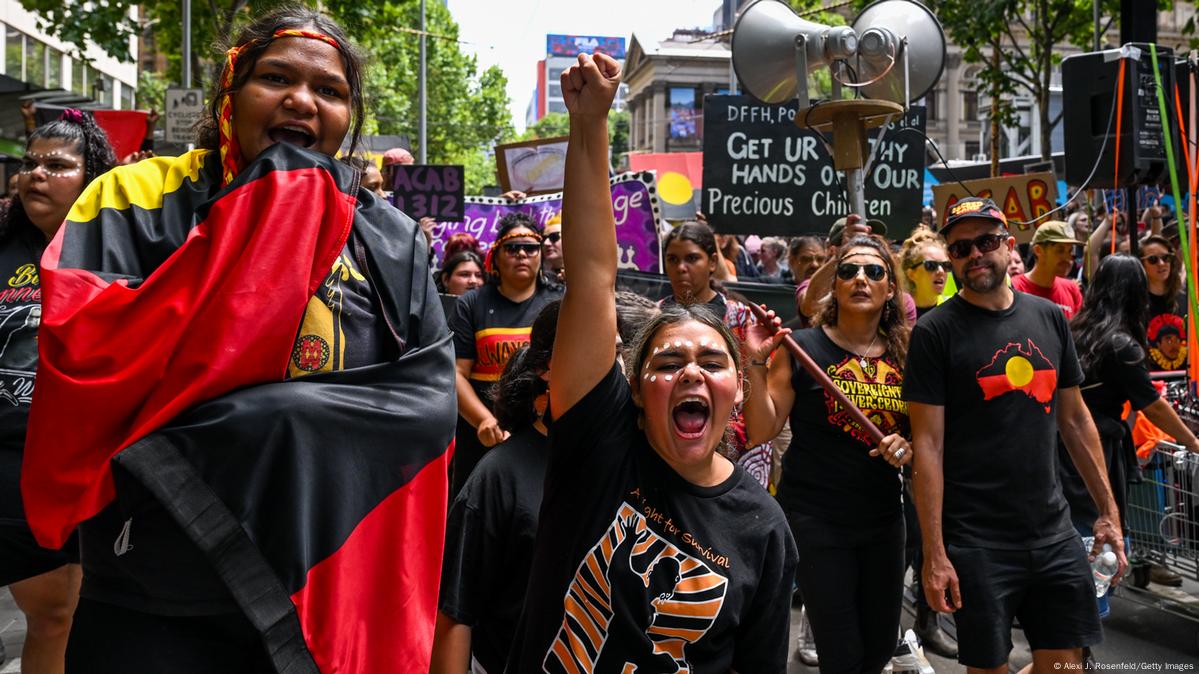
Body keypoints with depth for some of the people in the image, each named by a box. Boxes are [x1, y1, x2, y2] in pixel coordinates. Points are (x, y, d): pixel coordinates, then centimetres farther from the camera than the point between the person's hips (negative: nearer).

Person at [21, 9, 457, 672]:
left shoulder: (390, 242, 5)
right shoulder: (135, 199, -2)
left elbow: (429, 396, -4)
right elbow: (79, 350, -16)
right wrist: (256, 225, -18)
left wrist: (273, 418, -19)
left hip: (333, 592, 3)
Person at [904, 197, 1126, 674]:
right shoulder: (935, 332, -8)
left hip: (1053, 532, 5)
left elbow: (1075, 418, 14)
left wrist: (1108, 510, 11)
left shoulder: (1049, 318, 7)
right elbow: (928, 445, -11)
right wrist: (934, 553, -15)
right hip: (977, 541, -4)